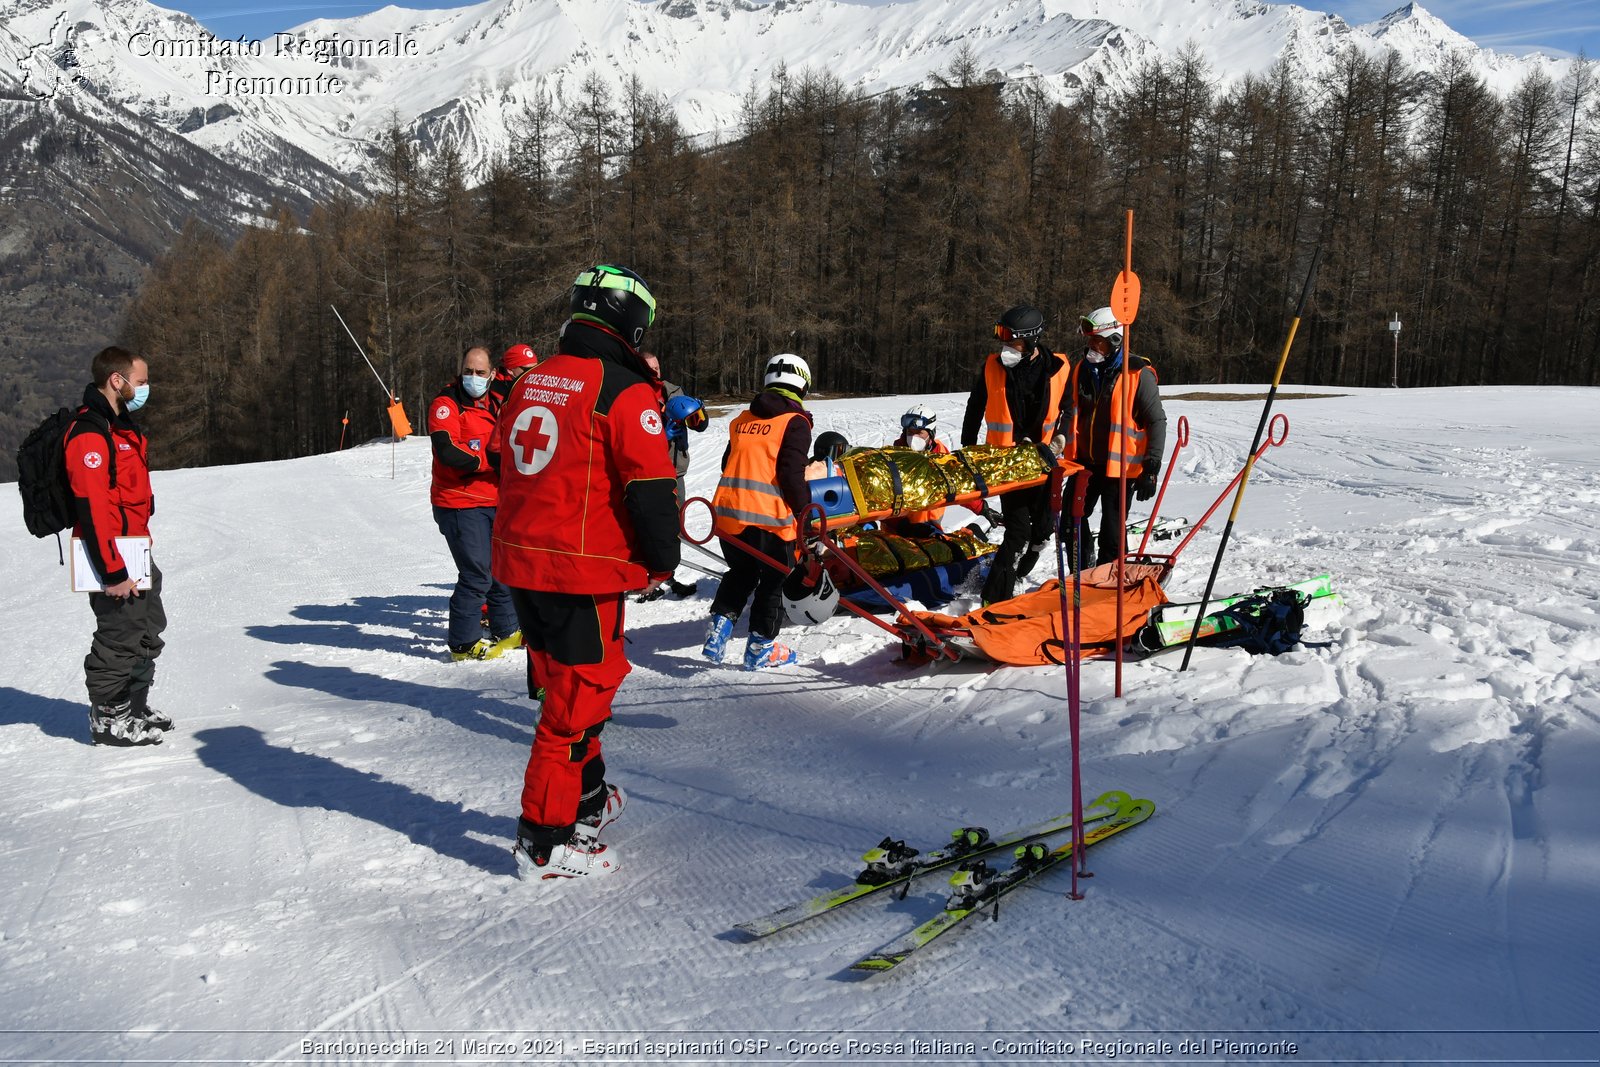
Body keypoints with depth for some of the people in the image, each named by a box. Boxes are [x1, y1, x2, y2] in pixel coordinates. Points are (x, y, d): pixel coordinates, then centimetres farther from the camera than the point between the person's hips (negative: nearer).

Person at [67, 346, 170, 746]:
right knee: (120, 636, -1)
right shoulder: (89, 434, -18)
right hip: (112, 555, -10)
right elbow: (92, 508, -23)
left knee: (147, 632, 18)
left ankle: (134, 708, 32)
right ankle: (108, 719, 13)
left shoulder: (120, 426, 15)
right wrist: (113, 571, -24)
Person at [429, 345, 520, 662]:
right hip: (460, 504, -8)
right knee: (476, 574, -9)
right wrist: (490, 460, -21)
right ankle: (464, 643, 2)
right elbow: (447, 451, -23)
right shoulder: (446, 404, -9)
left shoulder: (493, 405, 15)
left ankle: (506, 630, 32)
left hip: (492, 502, 8)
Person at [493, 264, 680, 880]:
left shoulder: (531, 383, 11)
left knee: (567, 687, 22)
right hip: (584, 574, -8)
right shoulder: (624, 390, -13)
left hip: (520, 563, 8)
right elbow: (650, 489, -16)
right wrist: (663, 565, -3)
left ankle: (585, 799, 38)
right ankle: (544, 841, 11)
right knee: (578, 701, 2)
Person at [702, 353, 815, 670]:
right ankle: (761, 649, 14)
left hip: (727, 510, 6)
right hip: (769, 515, -6)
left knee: (740, 573, 25)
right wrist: (806, 513, -8)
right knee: (775, 579, 10)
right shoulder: (795, 422, -4)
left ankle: (718, 629, 14)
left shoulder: (742, 419, 15)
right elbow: (791, 474, -14)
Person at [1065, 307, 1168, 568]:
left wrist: (1151, 469, -13)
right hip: (1084, 463, 6)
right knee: (1072, 526, 10)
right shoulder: (1081, 370, 7)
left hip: (1121, 467, -6)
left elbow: (1156, 422, -9)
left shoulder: (1139, 374, -11)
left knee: (1112, 536, 1)